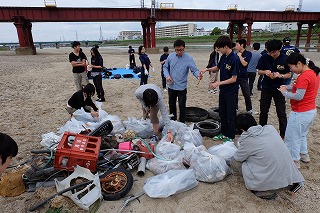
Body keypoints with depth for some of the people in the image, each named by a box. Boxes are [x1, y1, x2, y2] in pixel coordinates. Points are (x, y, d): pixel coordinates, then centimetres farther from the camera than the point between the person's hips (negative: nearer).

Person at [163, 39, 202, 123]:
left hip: (182, 87, -4)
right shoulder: (170, 56, -1)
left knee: (182, 107, 5)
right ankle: (172, 121, 38)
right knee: (171, 105, 19)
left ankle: (182, 123, 22)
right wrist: (167, 75, -8)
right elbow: (165, 67, 10)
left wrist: (198, 75, -38)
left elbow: (194, 70, -16)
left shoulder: (189, 59, -10)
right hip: (171, 86, 4)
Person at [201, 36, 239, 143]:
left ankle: (230, 137, 20)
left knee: (230, 115, 5)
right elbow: (218, 67, 22)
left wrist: (218, 83, -24)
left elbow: (234, 79, -21)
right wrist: (207, 69, 7)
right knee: (222, 113, 17)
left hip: (231, 92, -8)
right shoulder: (223, 57, 3)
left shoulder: (234, 59, -20)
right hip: (223, 90, 8)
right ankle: (224, 133, 33)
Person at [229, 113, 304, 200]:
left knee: (235, 162, 3)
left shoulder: (247, 140, -10)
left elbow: (236, 159, 6)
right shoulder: (270, 128, 5)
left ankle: (265, 191, 2)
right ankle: (292, 184, 14)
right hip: (291, 176, 7)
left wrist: (229, 162, 29)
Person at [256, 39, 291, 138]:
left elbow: (289, 74, -4)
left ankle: (283, 134, 14)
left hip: (279, 89, -1)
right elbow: (259, 71, 1)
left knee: (281, 113, 1)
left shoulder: (285, 59, -11)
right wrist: (265, 72, -21)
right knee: (263, 111, 13)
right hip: (266, 88, 2)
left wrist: (280, 75, -24)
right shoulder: (264, 57, -8)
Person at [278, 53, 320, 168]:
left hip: (301, 113, -10)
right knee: (302, 135, 27)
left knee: (292, 137, 6)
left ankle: (294, 160, 19)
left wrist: (284, 92, -11)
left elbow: (298, 96, -25)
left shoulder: (304, 76, -23)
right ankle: (304, 155, 42)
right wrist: (288, 87, 4)